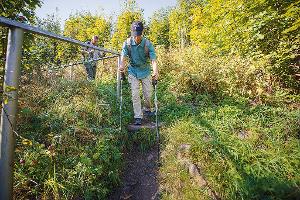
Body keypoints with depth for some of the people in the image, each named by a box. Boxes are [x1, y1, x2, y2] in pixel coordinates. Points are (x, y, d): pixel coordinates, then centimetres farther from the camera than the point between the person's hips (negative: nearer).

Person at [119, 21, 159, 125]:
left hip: (146, 72, 0)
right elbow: (123, 56, -20)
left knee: (148, 94, 6)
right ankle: (138, 117, 6)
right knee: (135, 94, -5)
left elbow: (153, 60, -24)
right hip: (133, 71, 1)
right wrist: (121, 65, -43)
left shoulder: (148, 44, -16)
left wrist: (155, 71, -43)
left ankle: (147, 109, 36)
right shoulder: (127, 43, -11)